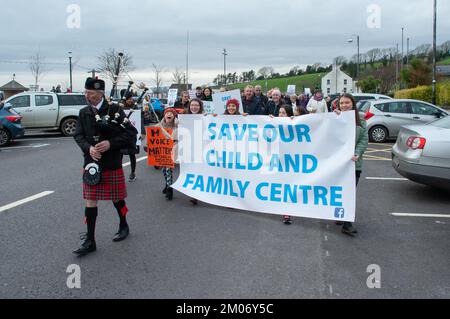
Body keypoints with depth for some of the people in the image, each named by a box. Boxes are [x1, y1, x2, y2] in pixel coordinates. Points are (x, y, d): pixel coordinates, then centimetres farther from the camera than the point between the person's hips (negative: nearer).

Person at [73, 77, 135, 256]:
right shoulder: (84, 113, 4)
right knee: (90, 200, 3)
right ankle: (90, 241, 11)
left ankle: (123, 226, 39)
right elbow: (78, 135, 4)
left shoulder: (115, 110, -9)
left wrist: (110, 143, -24)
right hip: (91, 163, 3)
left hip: (112, 164, -3)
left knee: (117, 198, 13)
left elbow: (129, 135, -10)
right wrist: (88, 148, -17)